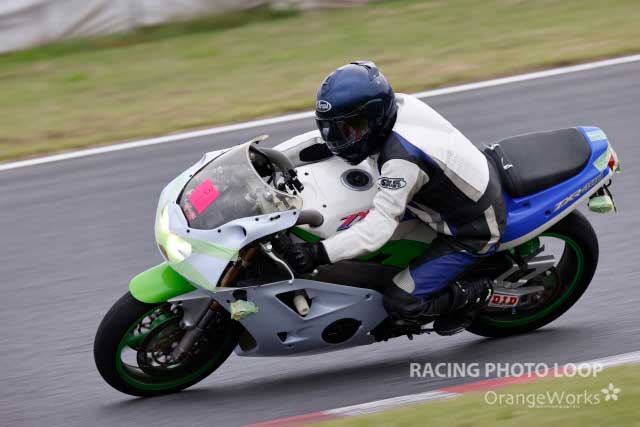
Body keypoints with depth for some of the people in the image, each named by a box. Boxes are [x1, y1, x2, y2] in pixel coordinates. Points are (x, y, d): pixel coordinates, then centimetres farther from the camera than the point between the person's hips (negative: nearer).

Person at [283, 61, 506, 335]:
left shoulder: (401, 159, -34)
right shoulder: (399, 104, -10)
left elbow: (379, 228, -36)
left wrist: (318, 253, -41)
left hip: (472, 232, -9)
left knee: (402, 302, -14)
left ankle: (477, 293, 6)